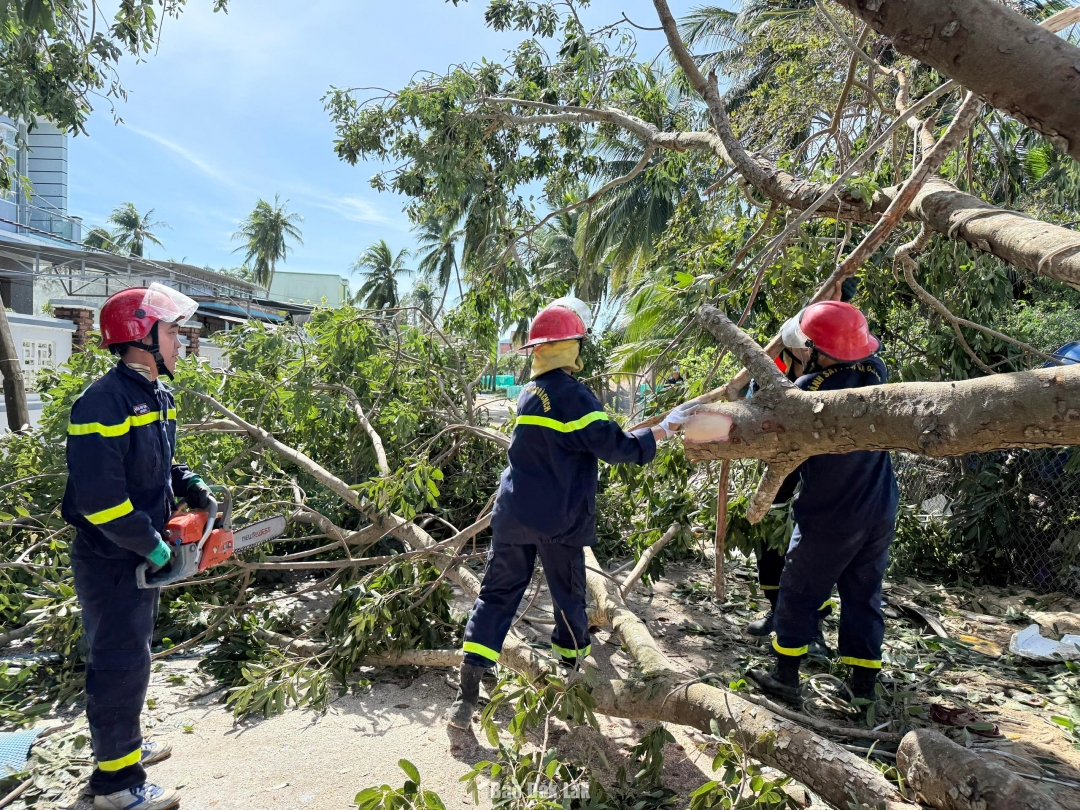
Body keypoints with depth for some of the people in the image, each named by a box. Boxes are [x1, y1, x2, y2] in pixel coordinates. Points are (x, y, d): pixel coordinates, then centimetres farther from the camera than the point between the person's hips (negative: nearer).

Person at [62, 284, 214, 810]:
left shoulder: (157, 397, 7)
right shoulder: (105, 402, -24)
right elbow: (98, 495, -29)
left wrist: (190, 486, 2)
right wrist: (150, 545, -21)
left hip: (145, 554, 10)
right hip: (110, 559, -10)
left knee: (132, 653, 22)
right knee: (121, 662, 1)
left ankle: (123, 743, 40)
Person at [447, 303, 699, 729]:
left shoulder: (530, 392, 9)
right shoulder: (572, 394, -14)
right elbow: (615, 447, -16)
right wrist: (666, 427, -6)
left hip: (514, 514, 6)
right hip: (557, 521, -6)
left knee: (497, 594, 7)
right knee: (569, 596, 14)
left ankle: (467, 695, 4)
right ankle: (575, 669, 32)